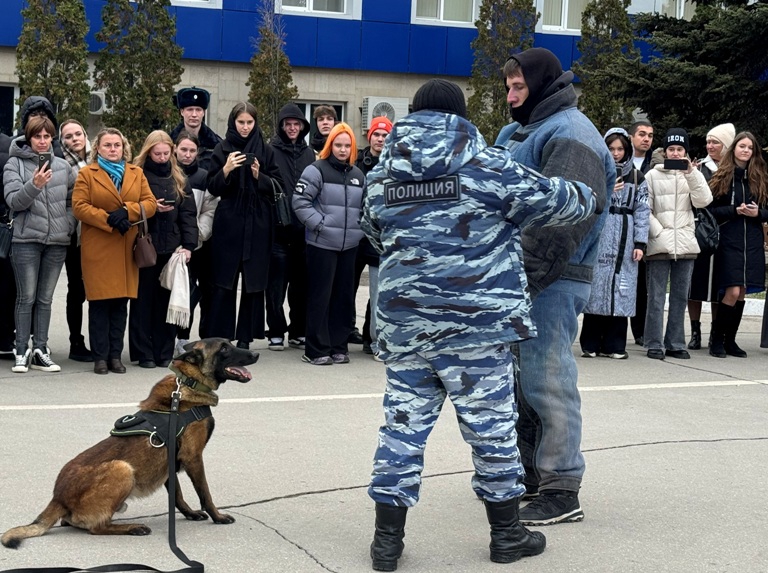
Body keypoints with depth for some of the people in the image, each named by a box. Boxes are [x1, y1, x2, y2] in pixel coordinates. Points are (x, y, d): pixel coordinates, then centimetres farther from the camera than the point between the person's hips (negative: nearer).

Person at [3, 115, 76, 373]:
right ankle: (22, 352, 4)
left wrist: (68, 226, 0)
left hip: (57, 241, 3)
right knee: (26, 298, -2)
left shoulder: (63, 166, 9)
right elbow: (13, 201, -10)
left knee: (45, 299, 8)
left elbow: (73, 201, 14)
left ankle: (40, 351, 12)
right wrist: (34, 185, -25)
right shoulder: (15, 164, 0)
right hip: (26, 240, -3)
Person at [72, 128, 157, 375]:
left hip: (127, 248, 3)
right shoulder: (87, 174, 5)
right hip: (98, 248, -3)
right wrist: (108, 219, -16)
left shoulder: (137, 173, 14)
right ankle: (100, 357, 2)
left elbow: (150, 203, 6)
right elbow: (79, 206, -5)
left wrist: (127, 210, -12)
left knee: (121, 303, 4)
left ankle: (116, 355, 11)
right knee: (99, 303, -3)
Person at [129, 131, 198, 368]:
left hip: (171, 248, 3)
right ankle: (144, 353, 6)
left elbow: (189, 213, 7)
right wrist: (151, 208, -15)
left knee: (167, 300, 4)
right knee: (143, 299, 1)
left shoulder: (179, 178, 12)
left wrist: (188, 244, -3)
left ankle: (165, 352, 10)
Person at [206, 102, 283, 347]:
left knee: (254, 281, 2)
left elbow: (278, 186, 5)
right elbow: (212, 188, 1)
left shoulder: (265, 150, 6)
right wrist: (226, 170, -16)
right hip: (228, 223, -1)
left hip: (257, 225, 1)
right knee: (224, 283, -2)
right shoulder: (223, 149, 4)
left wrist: (260, 176, -12)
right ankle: (219, 338, 2)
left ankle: (245, 337, 10)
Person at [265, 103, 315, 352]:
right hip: (278, 228, -4)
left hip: (303, 228, 4)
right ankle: (276, 332, 8)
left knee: (301, 284, 8)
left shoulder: (309, 154, 12)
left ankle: (299, 332, 17)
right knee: (276, 285, 0)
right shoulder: (270, 151, -1)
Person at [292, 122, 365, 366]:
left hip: (349, 245, 6)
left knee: (344, 297, 9)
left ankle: (339, 346, 18)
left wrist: (359, 227, 8)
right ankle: (317, 349, 3)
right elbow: (300, 201, -11)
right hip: (322, 244, -6)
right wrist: (319, 224, -15)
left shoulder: (358, 175, 13)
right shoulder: (317, 170, -6)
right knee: (320, 297, -3)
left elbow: (365, 206, 22)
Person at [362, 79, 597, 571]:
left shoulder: (383, 175, 8)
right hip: (476, 324, -4)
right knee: (491, 423, 7)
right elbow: (552, 199, 1)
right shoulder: (486, 165, -6)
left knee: (404, 422, 8)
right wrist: (589, 198, 22)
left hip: (404, 323, 4)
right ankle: (507, 533, 18)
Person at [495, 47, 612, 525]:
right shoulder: (519, 132, 20)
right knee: (518, 377, 15)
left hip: (551, 283, -10)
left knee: (546, 379, -8)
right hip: (520, 276, 10)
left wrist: (532, 271, -26)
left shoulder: (570, 135, -11)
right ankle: (530, 472, 27)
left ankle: (562, 490, -2)